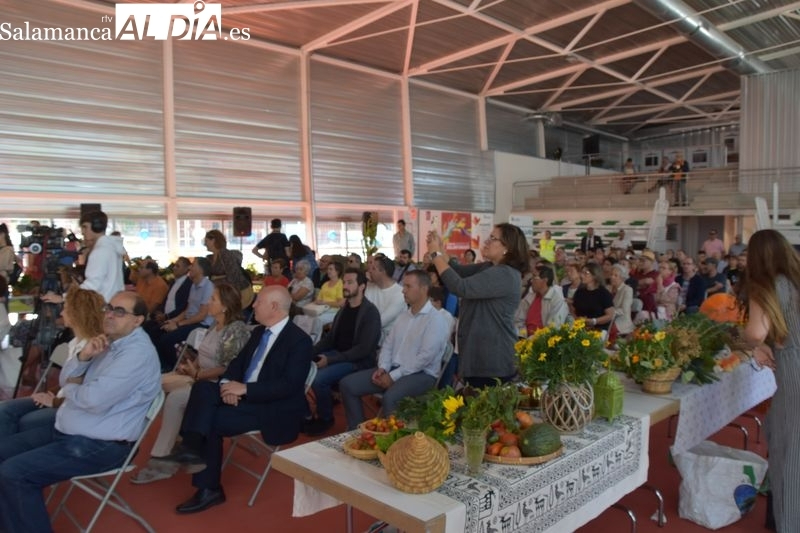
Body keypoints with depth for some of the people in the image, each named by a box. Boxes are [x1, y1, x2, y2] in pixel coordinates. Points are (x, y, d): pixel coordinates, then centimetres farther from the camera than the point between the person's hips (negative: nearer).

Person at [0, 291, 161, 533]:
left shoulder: (137, 352, -20)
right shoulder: (110, 342, 10)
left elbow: (95, 400, -29)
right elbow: (65, 380, 11)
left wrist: (70, 388, -6)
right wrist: (83, 356, -10)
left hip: (98, 445, -10)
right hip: (66, 430, 10)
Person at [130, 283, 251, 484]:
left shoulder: (237, 330, -17)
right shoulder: (214, 327, 12)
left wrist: (197, 373, -18)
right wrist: (189, 365, -1)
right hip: (199, 377, 10)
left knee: (175, 397, -28)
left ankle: (162, 460, -16)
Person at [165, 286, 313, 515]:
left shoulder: (300, 341, -15)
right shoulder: (258, 332, 12)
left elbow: (289, 386, -22)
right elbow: (238, 362, 12)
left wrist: (244, 388, -24)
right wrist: (227, 383, -11)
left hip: (275, 410, -7)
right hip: (244, 395, 8)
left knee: (211, 421, -20)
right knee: (203, 387, -17)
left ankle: (209, 488, -5)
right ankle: (192, 447, -25)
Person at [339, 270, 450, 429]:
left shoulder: (435, 319, -11)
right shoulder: (404, 316, 15)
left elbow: (425, 357, -19)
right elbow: (388, 344, 16)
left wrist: (394, 376, -18)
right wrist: (383, 368, -5)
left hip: (421, 374, -8)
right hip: (393, 369, 8)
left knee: (390, 398, -38)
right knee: (347, 384, -4)